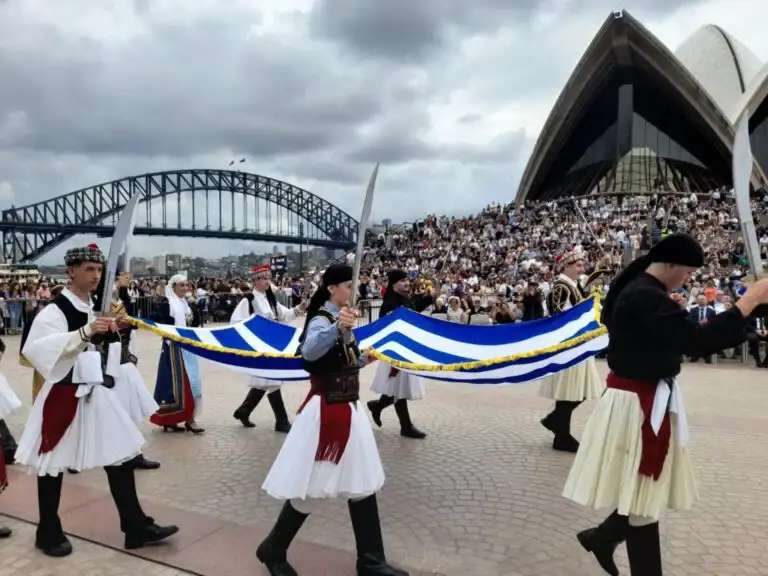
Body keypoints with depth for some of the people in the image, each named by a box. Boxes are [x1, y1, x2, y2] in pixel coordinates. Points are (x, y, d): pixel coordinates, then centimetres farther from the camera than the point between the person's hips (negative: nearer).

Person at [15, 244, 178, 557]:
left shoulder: (97, 307, 9)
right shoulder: (56, 310, -14)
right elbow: (36, 348, -29)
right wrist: (85, 332, -35)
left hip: (97, 392, 7)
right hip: (65, 394, -7)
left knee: (120, 455, 7)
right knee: (53, 464, 9)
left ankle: (136, 527, 15)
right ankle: (48, 533, 28)